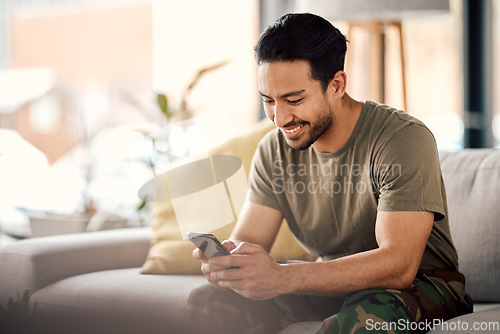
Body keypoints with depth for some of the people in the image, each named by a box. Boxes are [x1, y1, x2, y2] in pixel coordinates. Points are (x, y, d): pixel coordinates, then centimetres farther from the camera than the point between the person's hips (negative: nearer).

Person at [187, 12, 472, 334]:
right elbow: (246, 241, -5)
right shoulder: (274, 150, -3)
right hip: (330, 282, 5)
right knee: (208, 302, -14)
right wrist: (221, 261, -33)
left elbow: (398, 264, -32)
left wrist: (281, 277, -45)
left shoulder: (405, 139, -23)